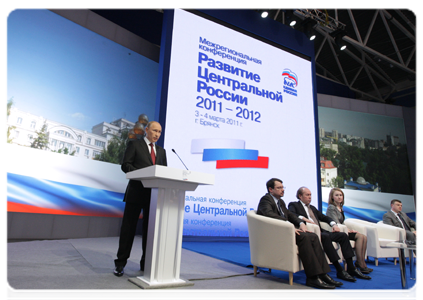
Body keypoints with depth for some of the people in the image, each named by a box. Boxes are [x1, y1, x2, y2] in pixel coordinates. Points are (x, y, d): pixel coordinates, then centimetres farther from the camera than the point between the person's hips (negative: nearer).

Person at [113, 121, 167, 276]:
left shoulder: (161, 151, 19)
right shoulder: (134, 144, 5)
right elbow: (125, 165, -5)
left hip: (154, 194, 4)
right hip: (136, 192, -4)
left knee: (150, 229, 9)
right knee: (128, 228, 3)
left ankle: (146, 263, 21)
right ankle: (120, 263, 16)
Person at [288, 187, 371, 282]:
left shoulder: (312, 208, 29)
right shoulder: (294, 205, 6)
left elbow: (324, 217, 27)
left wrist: (334, 224, 8)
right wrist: (304, 218, -27)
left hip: (320, 231, 8)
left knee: (343, 235, -8)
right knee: (325, 237, -34)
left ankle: (351, 268, -7)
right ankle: (340, 270, -27)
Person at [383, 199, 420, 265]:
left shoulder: (403, 214, 28)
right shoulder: (387, 216, 1)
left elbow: (414, 224, 25)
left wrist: (419, 232, 0)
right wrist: (412, 233, -16)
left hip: (411, 235, 7)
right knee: (411, 235, -36)